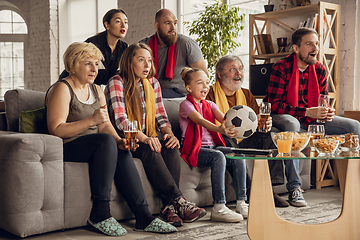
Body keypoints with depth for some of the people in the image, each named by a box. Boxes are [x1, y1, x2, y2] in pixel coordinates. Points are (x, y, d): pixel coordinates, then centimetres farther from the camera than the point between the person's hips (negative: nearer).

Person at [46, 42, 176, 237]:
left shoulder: (96, 91, 17)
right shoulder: (62, 89, -7)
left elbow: (105, 126, 7)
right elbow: (56, 130, -18)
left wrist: (119, 141, -14)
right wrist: (92, 120, -27)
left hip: (94, 147, 7)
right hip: (65, 149, -6)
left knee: (122, 152, -23)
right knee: (106, 141, -31)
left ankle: (143, 217, -24)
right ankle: (100, 214, -30)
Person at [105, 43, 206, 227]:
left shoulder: (152, 83, 12)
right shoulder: (117, 83, -7)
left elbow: (160, 116, 10)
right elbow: (120, 120, -19)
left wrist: (169, 133, -13)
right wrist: (144, 139, -34)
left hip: (146, 139, 5)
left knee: (172, 149, -25)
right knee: (150, 151, -34)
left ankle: (169, 207, -32)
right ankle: (178, 201, -36)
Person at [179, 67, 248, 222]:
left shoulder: (210, 105, 17)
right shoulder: (186, 105, -4)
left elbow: (223, 118, -3)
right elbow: (201, 121, -25)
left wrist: (234, 126, -26)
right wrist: (220, 129, -44)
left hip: (213, 145, 7)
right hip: (194, 149, -6)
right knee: (218, 157, -33)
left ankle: (241, 203, -14)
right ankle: (219, 208, -34)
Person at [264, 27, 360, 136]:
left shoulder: (320, 69, 6)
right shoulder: (280, 68, -14)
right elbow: (274, 104, -19)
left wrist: (327, 111, -13)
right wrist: (307, 112, -27)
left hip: (311, 118, 6)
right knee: (291, 125, -43)